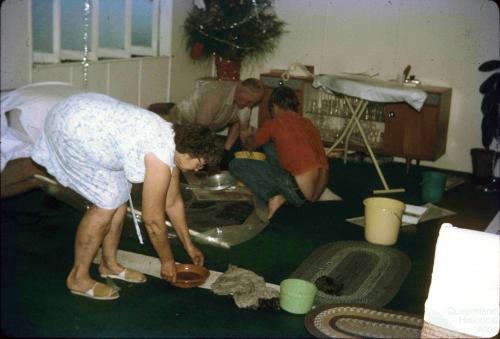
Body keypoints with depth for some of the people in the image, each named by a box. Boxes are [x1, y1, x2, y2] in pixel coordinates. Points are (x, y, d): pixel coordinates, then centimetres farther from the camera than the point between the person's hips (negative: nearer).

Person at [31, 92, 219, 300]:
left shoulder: (172, 143, 5)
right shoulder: (160, 160, -22)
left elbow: (173, 202, 17)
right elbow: (153, 219, -14)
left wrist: (189, 246, 23)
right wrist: (167, 261, 1)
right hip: (71, 126, -9)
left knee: (120, 194, 10)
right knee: (107, 202, -8)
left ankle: (109, 264, 25)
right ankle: (78, 277, 5)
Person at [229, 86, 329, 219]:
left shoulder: (274, 123, -2)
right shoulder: (308, 123, 15)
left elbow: (250, 146, 18)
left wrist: (247, 137, 44)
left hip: (300, 193, -7)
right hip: (319, 190, 7)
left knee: (235, 165, 0)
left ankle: (275, 198, -5)